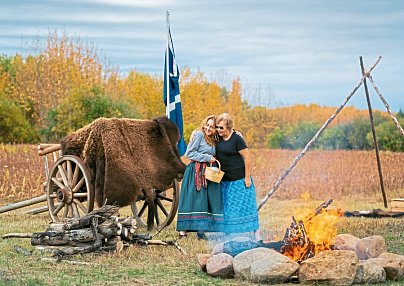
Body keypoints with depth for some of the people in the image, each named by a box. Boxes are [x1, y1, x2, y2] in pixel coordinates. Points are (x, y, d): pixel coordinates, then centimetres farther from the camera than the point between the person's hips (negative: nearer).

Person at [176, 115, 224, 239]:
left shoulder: (214, 141, 15)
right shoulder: (199, 134, -5)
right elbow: (189, 153, -10)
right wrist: (207, 158, -11)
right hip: (196, 172, -7)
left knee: (210, 203, -1)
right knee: (192, 201, -8)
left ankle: (202, 231, -2)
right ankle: (183, 231, -7)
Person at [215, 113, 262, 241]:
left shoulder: (237, 139, -13)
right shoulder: (218, 139, 6)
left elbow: (247, 158, -13)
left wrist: (247, 177, -15)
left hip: (239, 180, -7)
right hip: (224, 180, 7)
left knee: (245, 206, -5)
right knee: (227, 209, 7)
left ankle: (257, 234, 0)